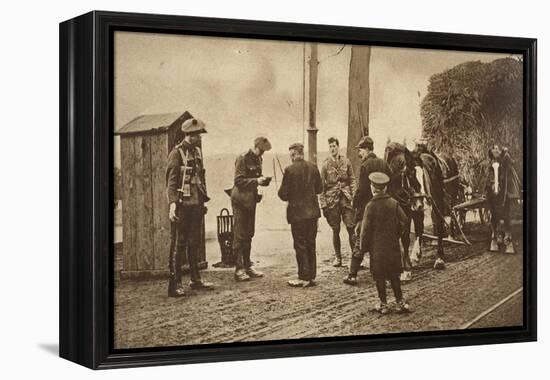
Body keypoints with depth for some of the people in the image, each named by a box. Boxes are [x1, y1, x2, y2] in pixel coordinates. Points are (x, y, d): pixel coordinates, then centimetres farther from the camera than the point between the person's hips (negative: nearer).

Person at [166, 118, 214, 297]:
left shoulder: (197, 151, 13)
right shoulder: (177, 153, -10)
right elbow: (171, 181, -15)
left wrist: (203, 200, 17)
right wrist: (172, 204, -24)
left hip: (196, 205, 8)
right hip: (182, 206, -8)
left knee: (194, 243, 15)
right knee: (178, 245, -4)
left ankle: (195, 279, 25)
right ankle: (175, 284, -1)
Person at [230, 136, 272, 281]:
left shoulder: (258, 159, 12)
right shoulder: (243, 159, -13)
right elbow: (238, 181, -18)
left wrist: (262, 180, 2)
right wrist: (256, 181, -25)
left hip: (251, 200, 9)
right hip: (241, 200, -8)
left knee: (248, 235, 13)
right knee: (239, 235, -5)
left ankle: (247, 266, 20)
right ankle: (239, 269, -3)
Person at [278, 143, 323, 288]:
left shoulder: (290, 170, -14)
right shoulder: (313, 168, 1)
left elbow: (283, 194, -12)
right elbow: (319, 189, 10)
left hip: (297, 213, -5)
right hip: (312, 212, 5)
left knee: (300, 245, 2)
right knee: (311, 244, 13)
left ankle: (304, 278, 3)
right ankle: (311, 276, 17)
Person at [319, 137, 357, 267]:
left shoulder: (346, 162, 4)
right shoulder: (325, 164, 1)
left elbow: (352, 180, 8)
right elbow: (321, 186, 2)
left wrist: (353, 196, -1)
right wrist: (323, 204, -2)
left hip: (346, 198, 0)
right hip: (332, 200, 0)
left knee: (351, 228, -5)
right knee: (335, 230, 6)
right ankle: (337, 257, 15)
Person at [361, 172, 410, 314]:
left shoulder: (371, 206, -13)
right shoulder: (393, 203, -3)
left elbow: (366, 228, -12)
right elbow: (403, 221, -1)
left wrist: (364, 246, -1)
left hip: (377, 247, -4)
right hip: (393, 246, 4)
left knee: (379, 277, 5)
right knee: (394, 275, 14)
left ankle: (383, 305, 9)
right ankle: (399, 302, 15)